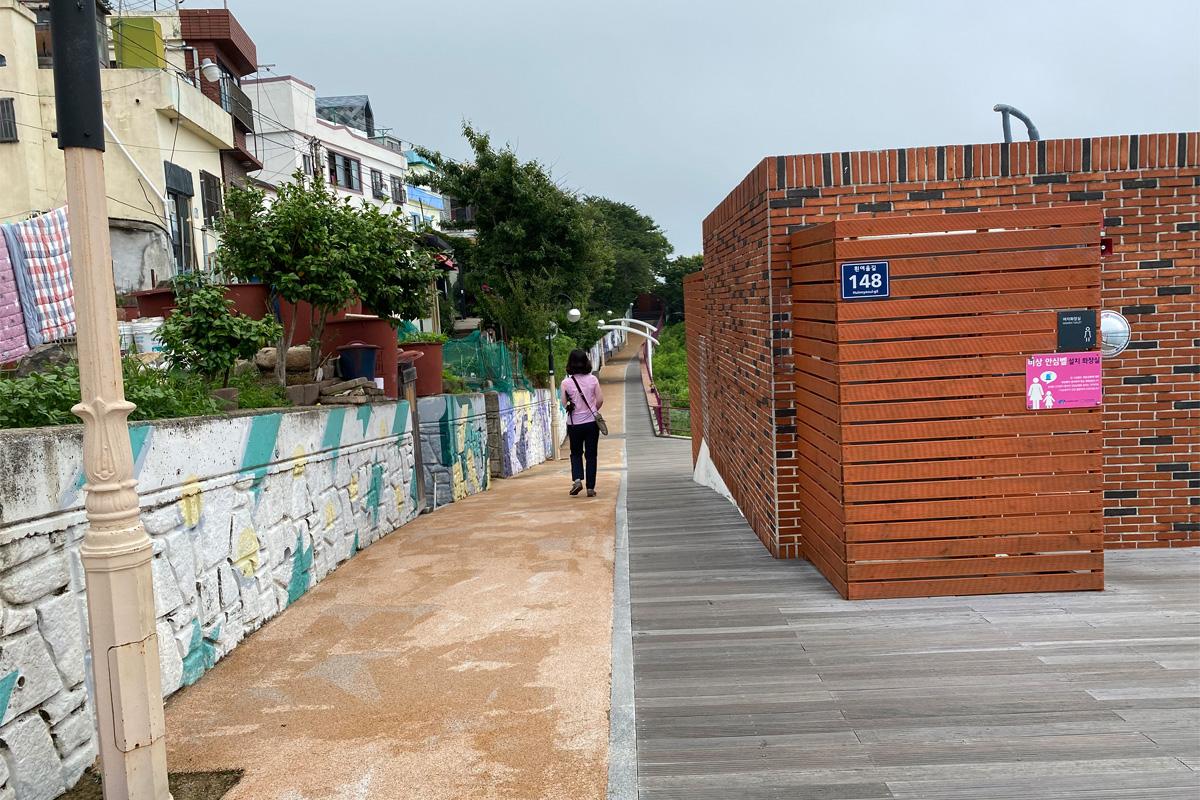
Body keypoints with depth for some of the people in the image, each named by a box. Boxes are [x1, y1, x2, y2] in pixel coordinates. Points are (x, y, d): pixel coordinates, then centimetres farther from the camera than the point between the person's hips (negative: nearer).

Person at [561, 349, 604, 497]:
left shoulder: (566, 382, -9)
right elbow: (600, 399, -5)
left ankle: (577, 480, -5)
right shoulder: (593, 379, -5)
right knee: (591, 455, 8)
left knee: (576, 453, 16)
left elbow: (564, 404, -8)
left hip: (574, 424, -1)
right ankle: (590, 488, 8)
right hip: (591, 422, 1)